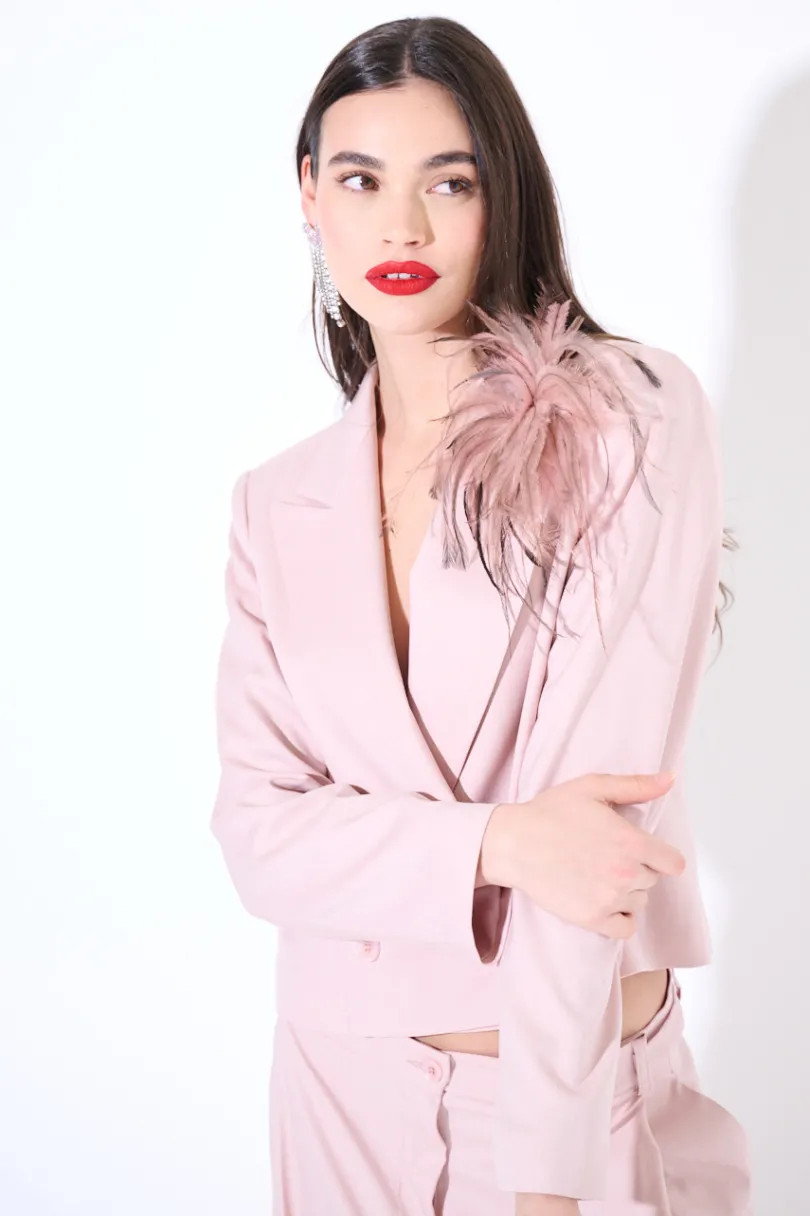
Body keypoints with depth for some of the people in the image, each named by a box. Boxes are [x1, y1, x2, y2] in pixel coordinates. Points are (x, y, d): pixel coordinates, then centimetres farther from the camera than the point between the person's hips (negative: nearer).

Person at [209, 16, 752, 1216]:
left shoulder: (634, 418, -12)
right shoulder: (276, 505, 1)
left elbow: (606, 779, -18)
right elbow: (256, 826, -4)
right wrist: (495, 846, -21)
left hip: (589, 1070, -3)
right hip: (350, 1075, 4)